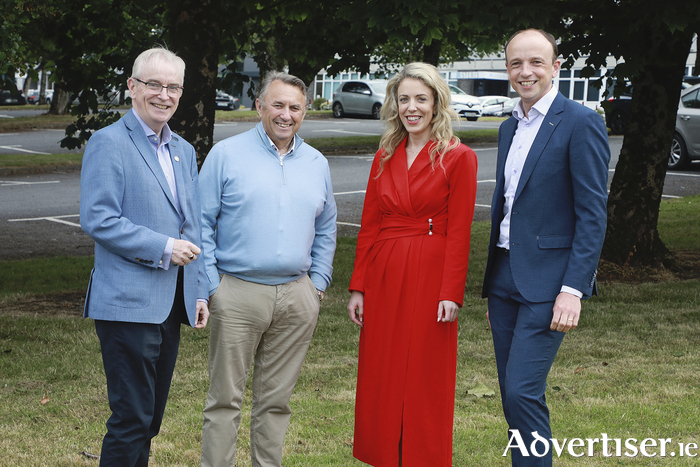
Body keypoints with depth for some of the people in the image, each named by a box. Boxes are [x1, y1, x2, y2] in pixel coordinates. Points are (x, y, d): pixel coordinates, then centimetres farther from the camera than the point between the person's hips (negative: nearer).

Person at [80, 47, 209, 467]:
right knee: (131, 419, -7)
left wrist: (199, 291, 17)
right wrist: (164, 248, -17)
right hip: (128, 304, -8)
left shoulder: (184, 151, 18)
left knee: (151, 417, 13)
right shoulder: (109, 143, -7)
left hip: (172, 306, 8)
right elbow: (97, 220, -16)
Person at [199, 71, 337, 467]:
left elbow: (326, 230, 20)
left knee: (277, 399, 10)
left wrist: (318, 283, 10)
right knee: (225, 397, 0)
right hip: (238, 292, -3)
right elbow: (203, 224, -1)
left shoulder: (317, 164, 12)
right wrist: (210, 286, -7)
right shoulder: (226, 155, 0)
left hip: (297, 298, 4)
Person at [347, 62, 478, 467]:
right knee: (381, 378, 8)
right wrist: (358, 287, 5)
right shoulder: (385, 157, 10)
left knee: (425, 377, 1)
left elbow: (459, 232, -7)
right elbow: (369, 226, 10)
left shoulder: (458, 158, -4)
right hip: (384, 277, 5)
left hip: (430, 276, -5)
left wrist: (451, 293, -13)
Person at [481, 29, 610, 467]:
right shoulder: (509, 128, 14)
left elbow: (593, 213, -13)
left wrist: (573, 289, -19)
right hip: (504, 278, 8)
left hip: (546, 280, -7)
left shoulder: (581, 122, -9)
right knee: (511, 395, 10)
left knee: (523, 393, -12)